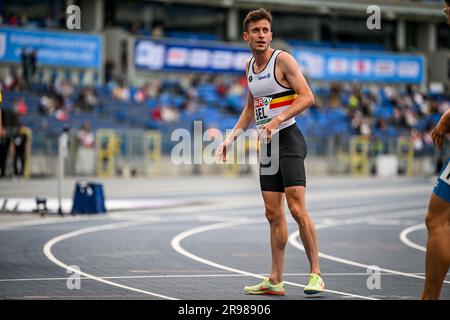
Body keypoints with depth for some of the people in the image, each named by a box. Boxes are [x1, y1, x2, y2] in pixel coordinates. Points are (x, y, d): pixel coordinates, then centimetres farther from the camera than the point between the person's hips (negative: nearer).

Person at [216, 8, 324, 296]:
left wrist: (277, 120, -26)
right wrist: (232, 137, 18)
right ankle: (276, 281, 11)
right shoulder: (250, 66, 15)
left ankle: (316, 274, -10)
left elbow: (307, 97, -17)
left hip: (288, 139, -8)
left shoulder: (282, 59, -8)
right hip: (268, 144, 8)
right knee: (273, 213, 7)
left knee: (297, 209, -15)